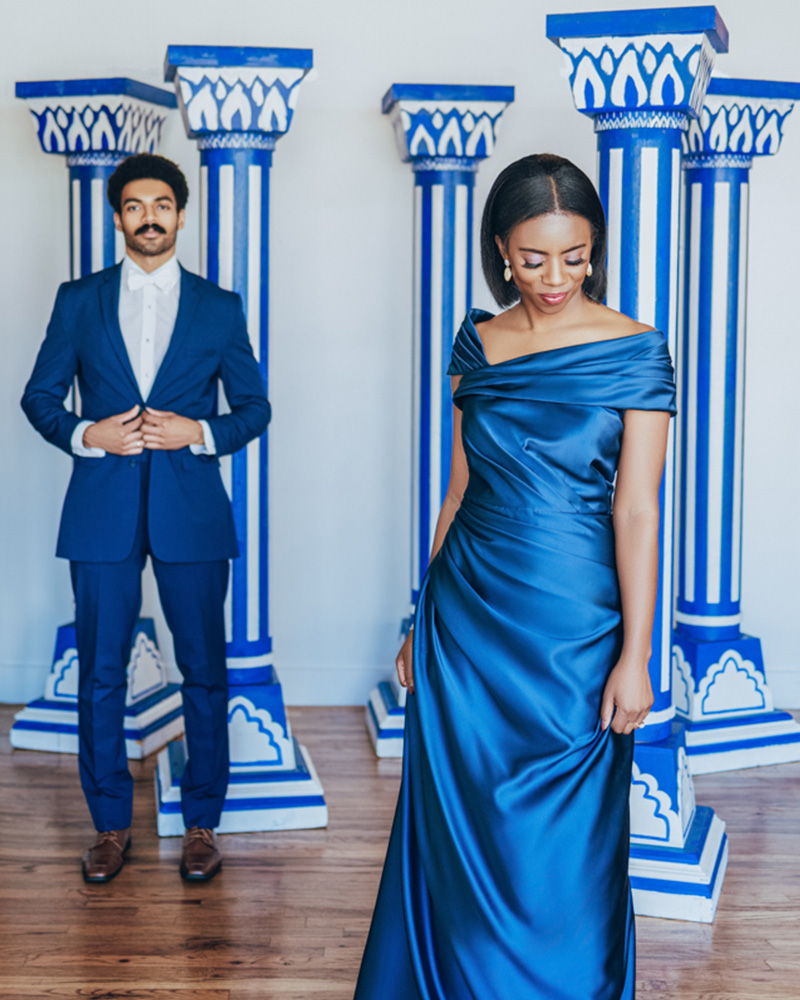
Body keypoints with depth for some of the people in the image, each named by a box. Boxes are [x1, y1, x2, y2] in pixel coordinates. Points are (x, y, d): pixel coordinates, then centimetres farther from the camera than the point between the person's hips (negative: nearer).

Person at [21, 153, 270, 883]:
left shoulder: (219, 308, 7)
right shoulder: (79, 301, 8)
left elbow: (254, 408, 8)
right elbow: (40, 396, 9)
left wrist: (200, 433, -10)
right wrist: (86, 434, -10)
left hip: (191, 509, 0)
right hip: (102, 511, 1)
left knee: (204, 671, 4)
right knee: (100, 673, 5)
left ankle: (202, 822, 18)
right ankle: (112, 824, 19)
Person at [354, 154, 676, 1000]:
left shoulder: (634, 352, -6)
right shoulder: (477, 343, 5)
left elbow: (636, 509, -9)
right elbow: (459, 489, 10)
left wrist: (635, 654, -12)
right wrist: (424, 622, 11)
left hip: (570, 629, -3)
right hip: (467, 614, 4)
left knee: (558, 847, 6)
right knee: (459, 829, 12)